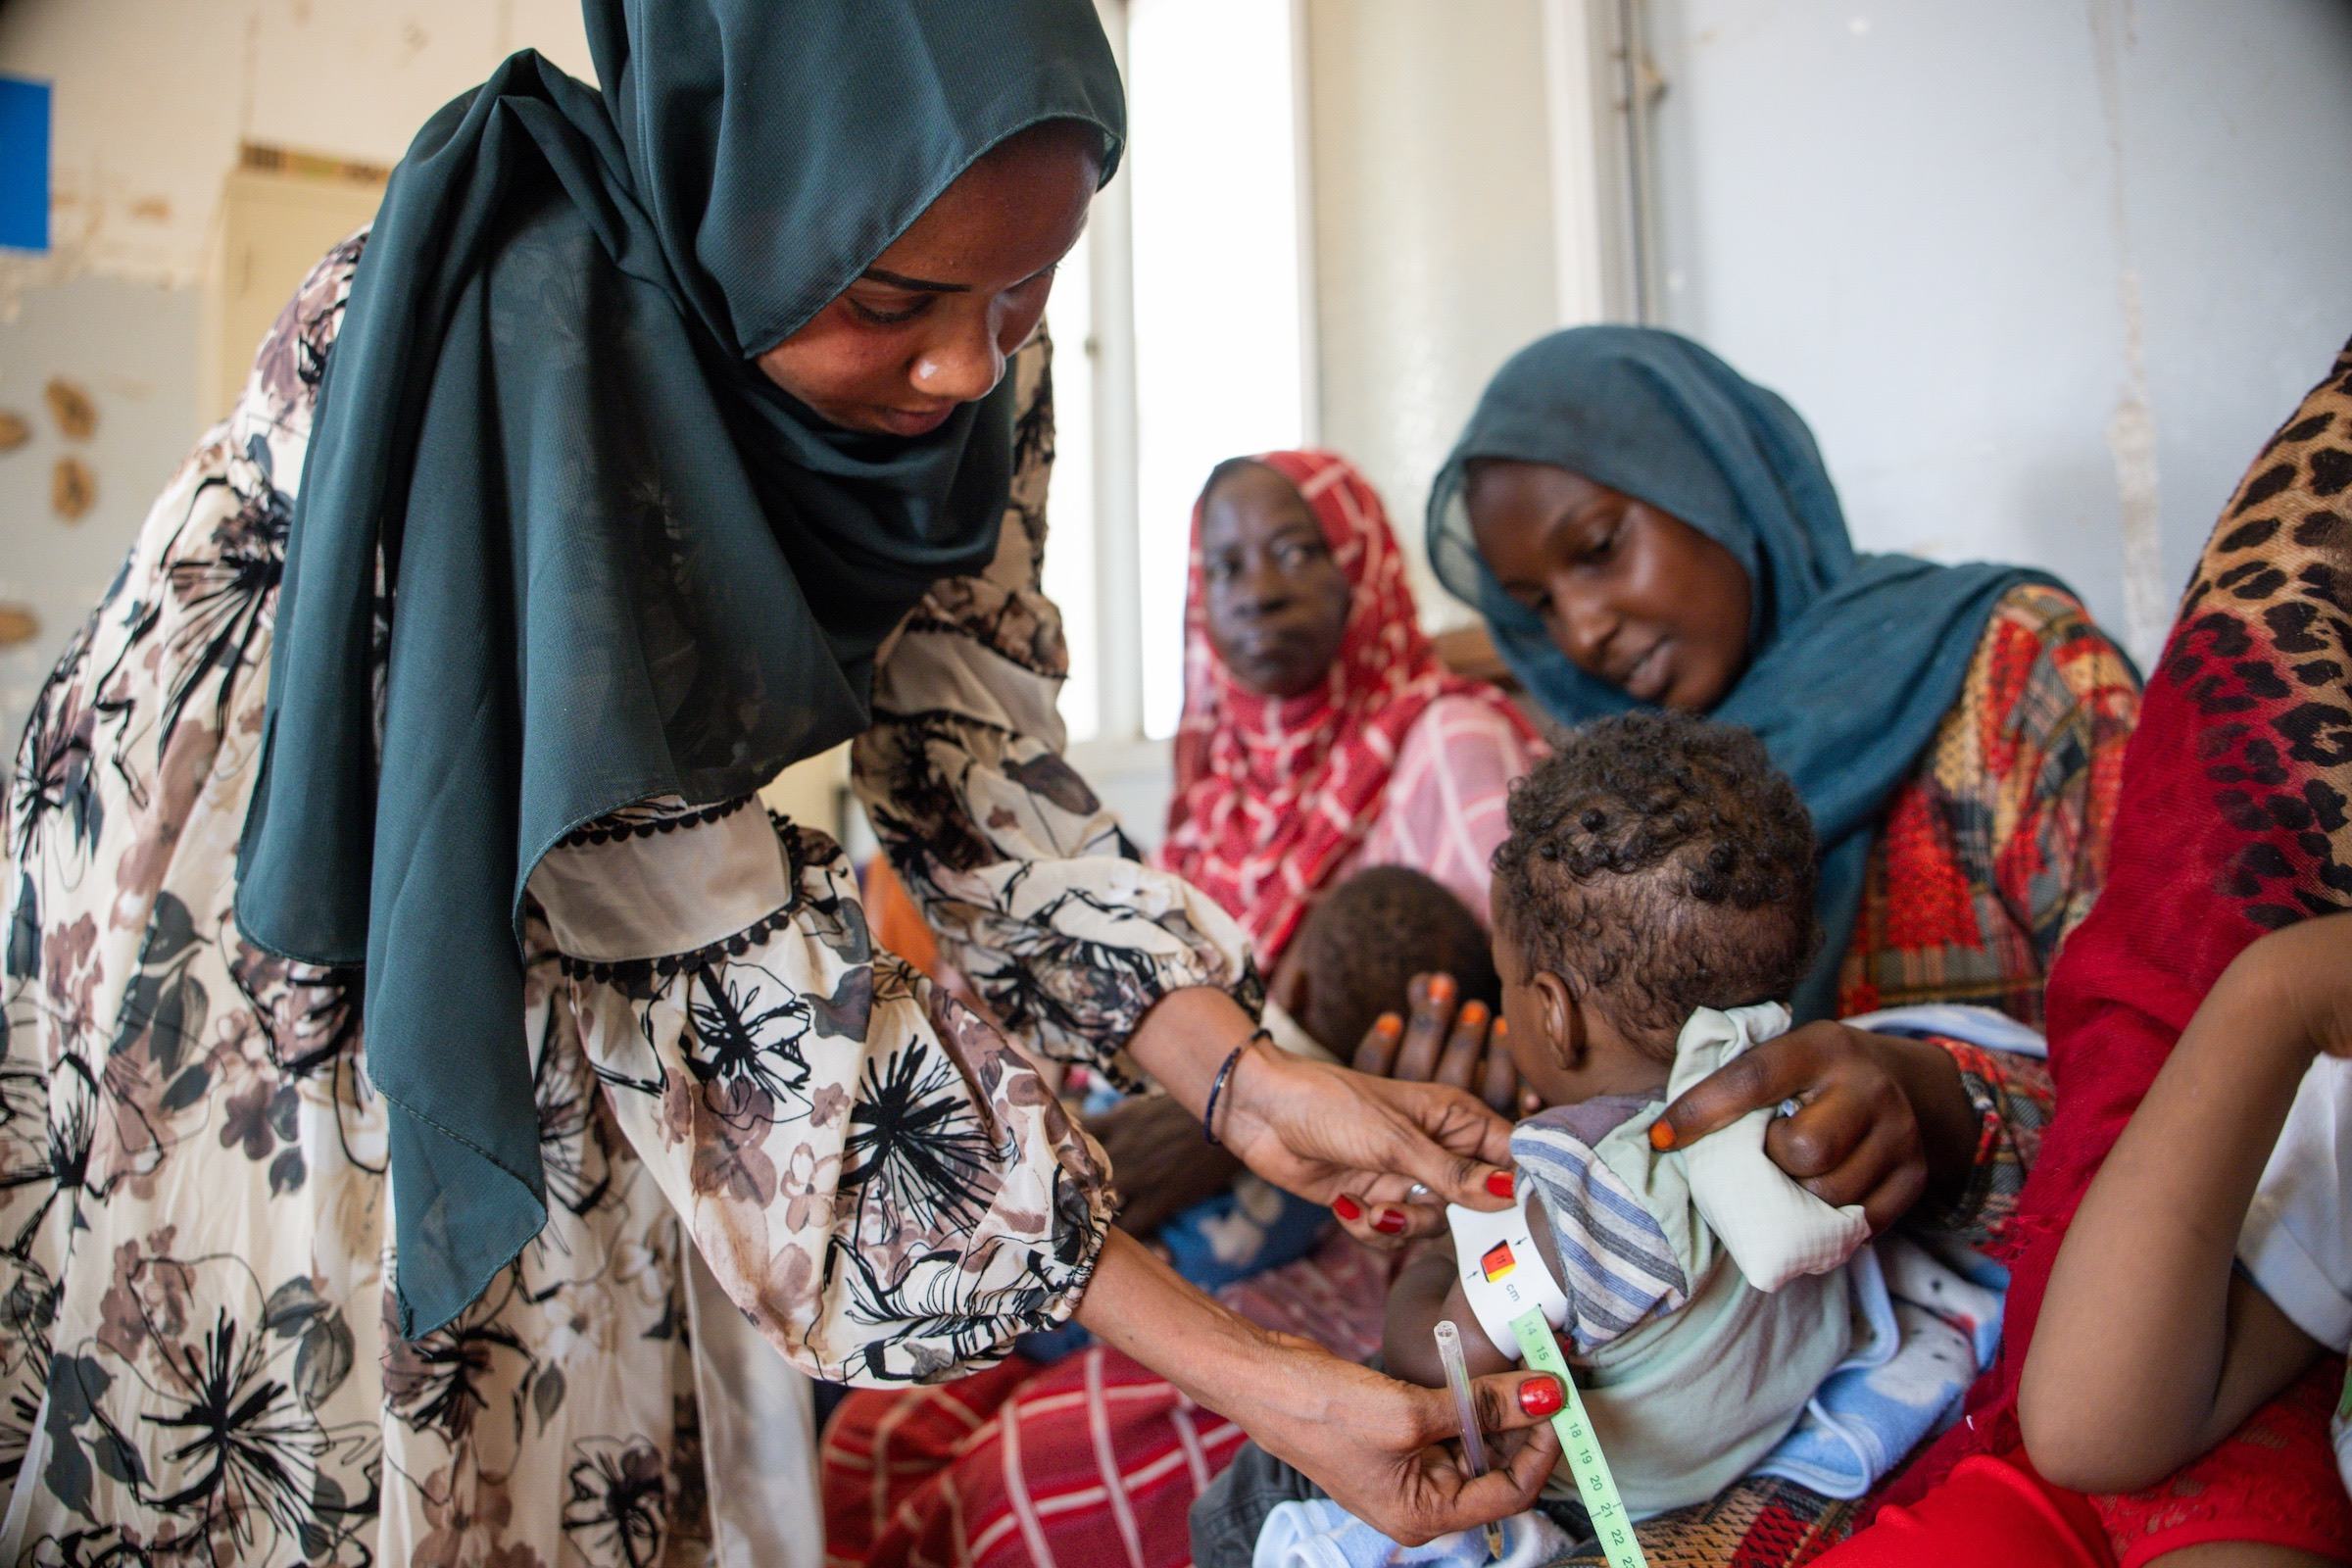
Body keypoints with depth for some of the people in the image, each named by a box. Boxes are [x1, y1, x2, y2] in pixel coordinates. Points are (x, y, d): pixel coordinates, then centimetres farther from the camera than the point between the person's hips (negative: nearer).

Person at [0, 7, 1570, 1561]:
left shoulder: (972, 360, -16)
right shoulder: (505, 356, -36)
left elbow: (963, 751, -10)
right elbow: (727, 971, -35)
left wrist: (1244, 1081, -23)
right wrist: (1244, 1376, -34)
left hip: (573, 870, 5)